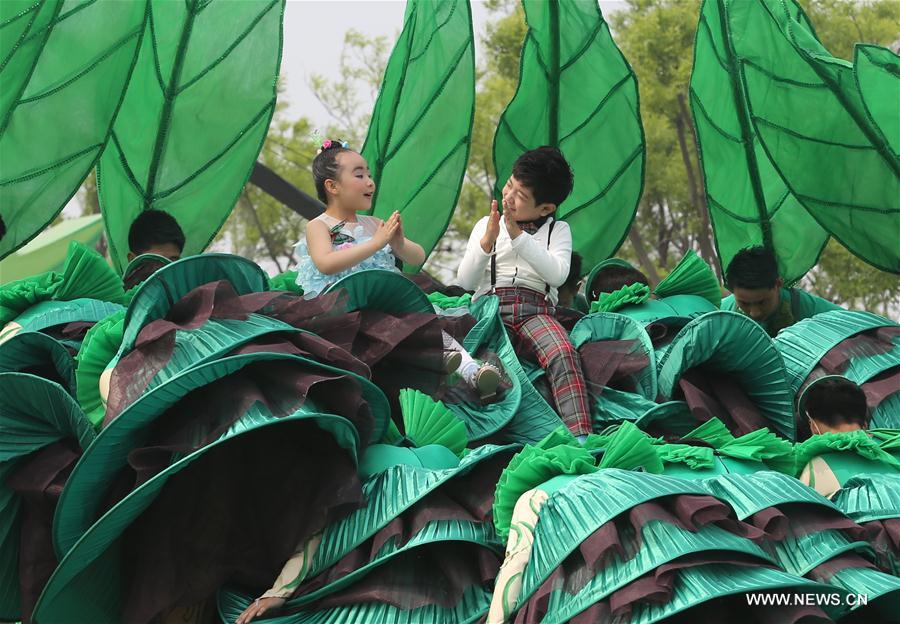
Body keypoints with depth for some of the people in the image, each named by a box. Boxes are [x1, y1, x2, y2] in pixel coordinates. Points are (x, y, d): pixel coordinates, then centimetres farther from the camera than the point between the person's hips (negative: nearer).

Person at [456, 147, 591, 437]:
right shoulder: (486, 225, 22)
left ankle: (581, 437, -42)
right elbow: (465, 282, 12)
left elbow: (557, 275, -2)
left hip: (535, 309, -1)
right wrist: (487, 241, -4)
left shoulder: (557, 230, 18)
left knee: (564, 354, -33)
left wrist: (518, 236, -6)